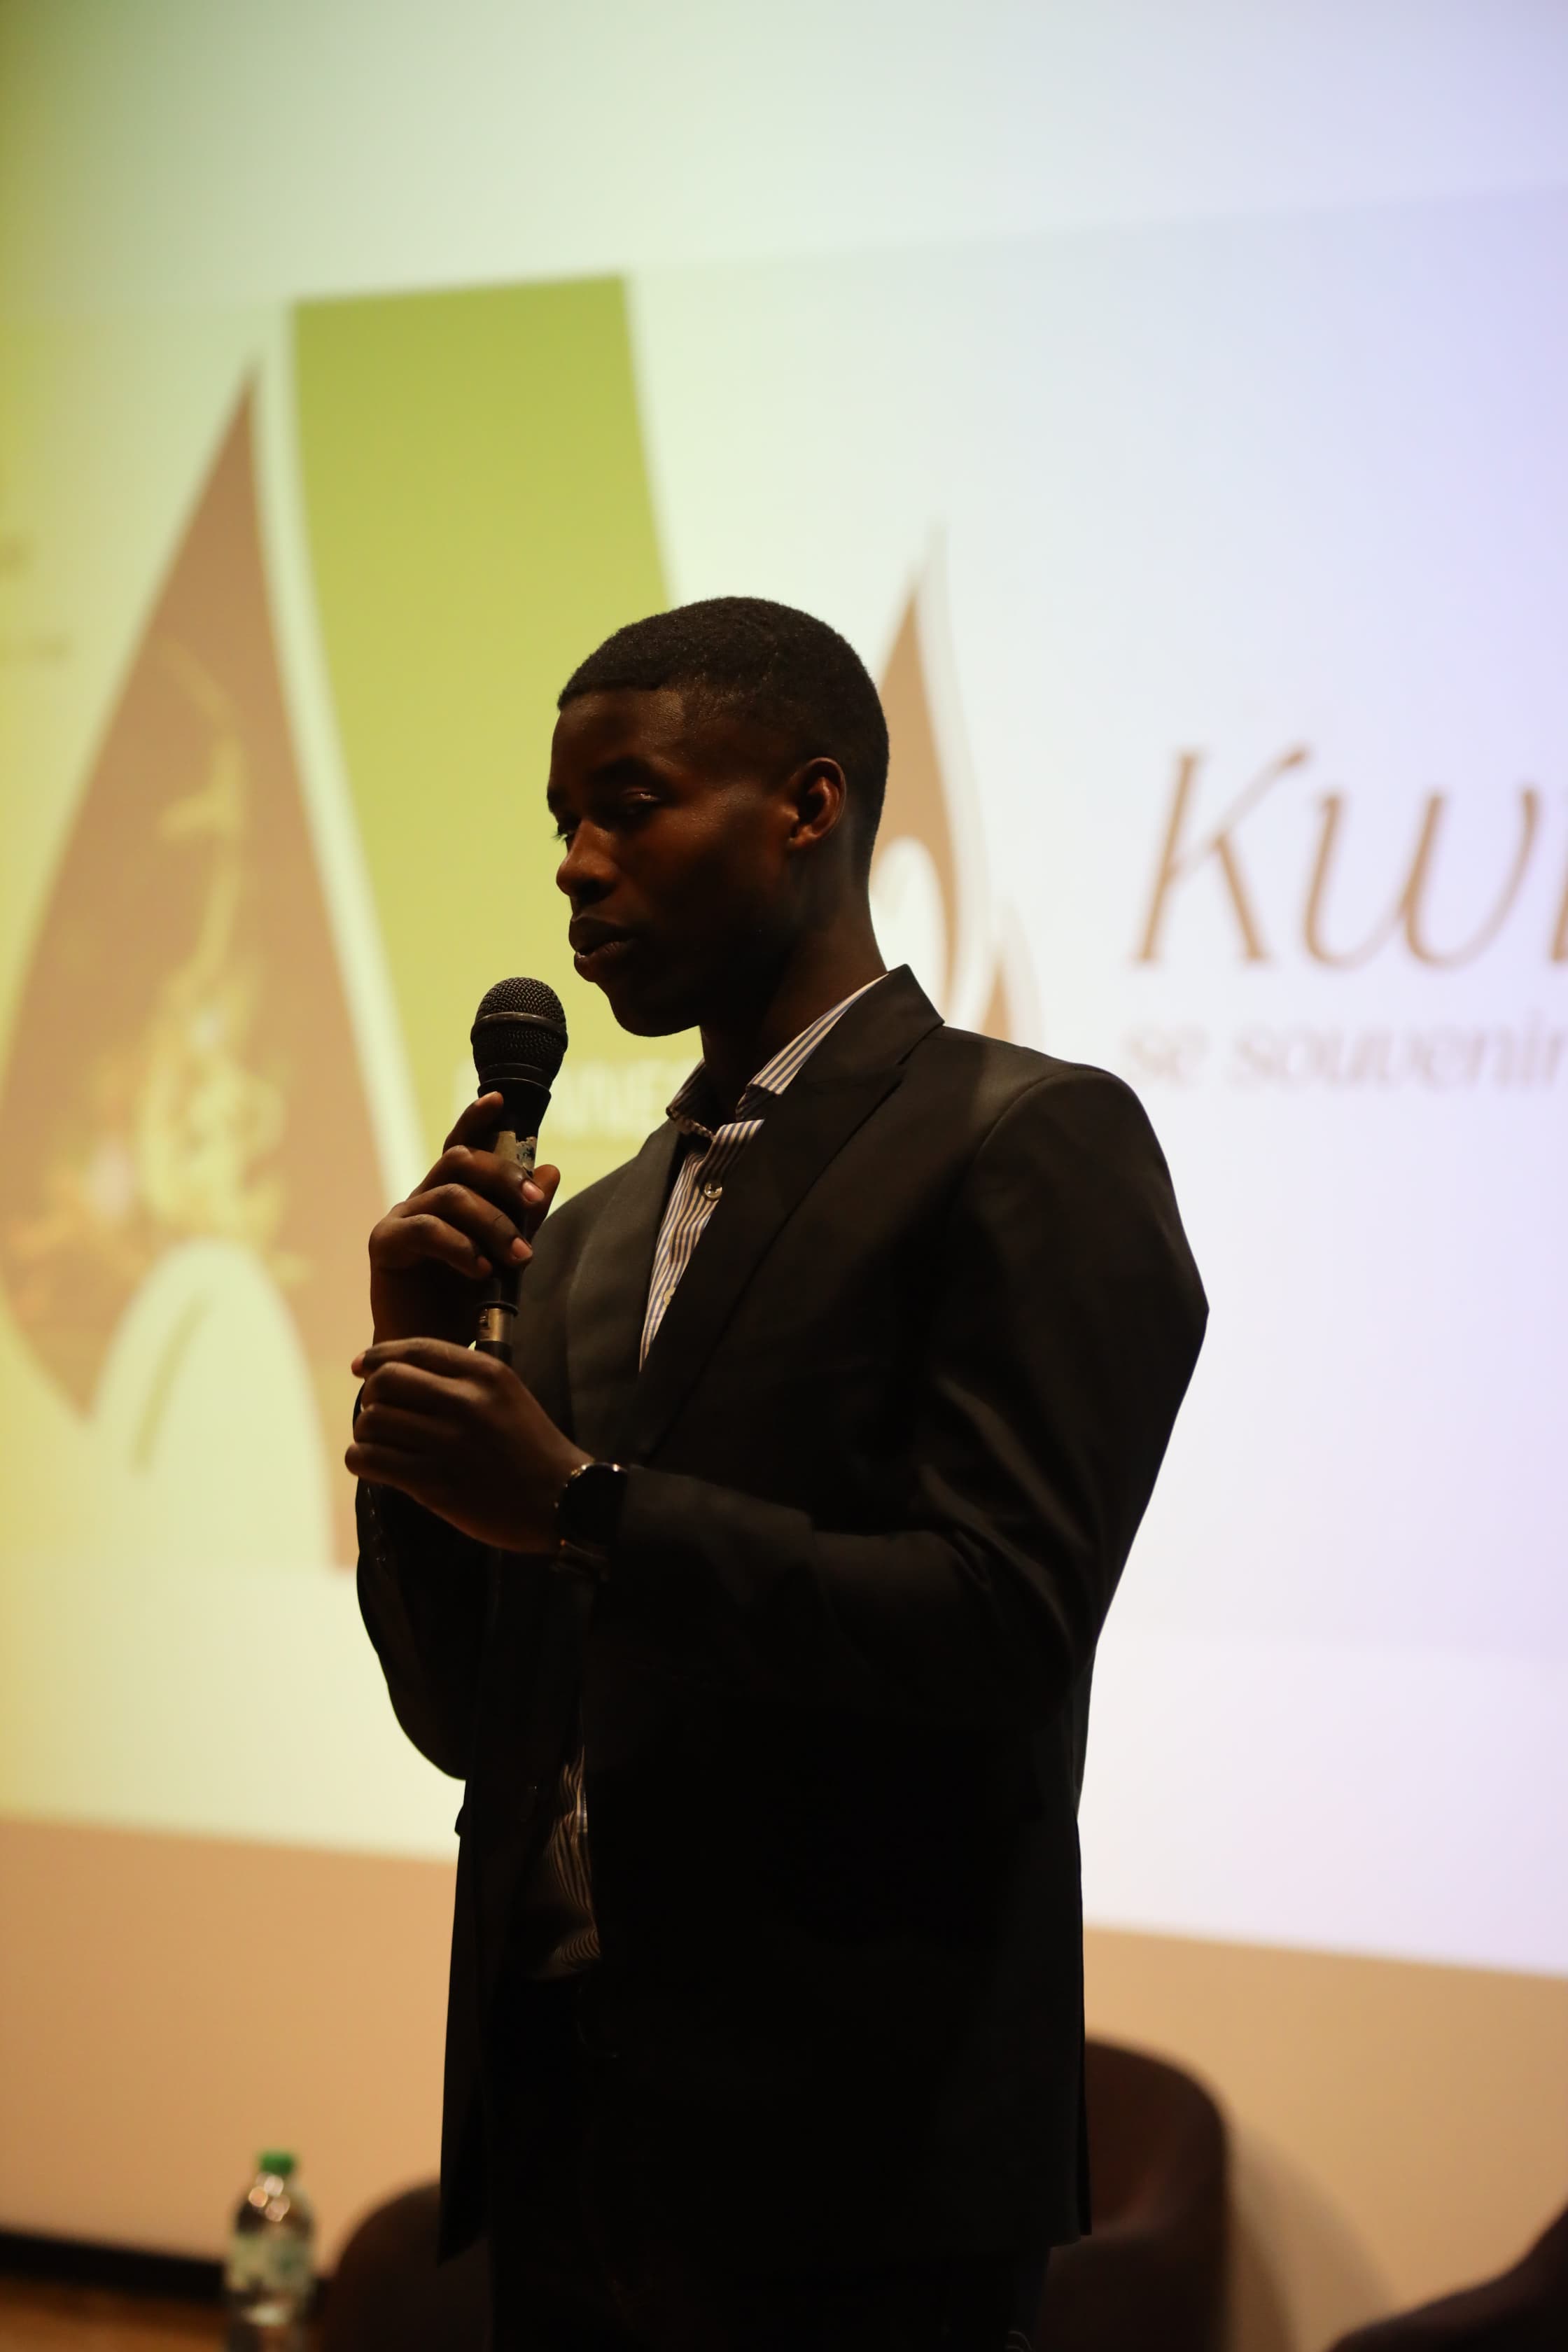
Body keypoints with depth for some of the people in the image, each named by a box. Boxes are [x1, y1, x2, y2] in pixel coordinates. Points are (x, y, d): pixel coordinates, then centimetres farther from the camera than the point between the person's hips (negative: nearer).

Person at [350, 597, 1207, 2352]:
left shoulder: (1029, 1147, -6)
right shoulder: (587, 1235, 16)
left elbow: (1005, 1618, -17)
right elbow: (472, 1717, 15)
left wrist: (585, 1505, -19)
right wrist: (418, 1364, 1)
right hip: (558, 2125, 7)